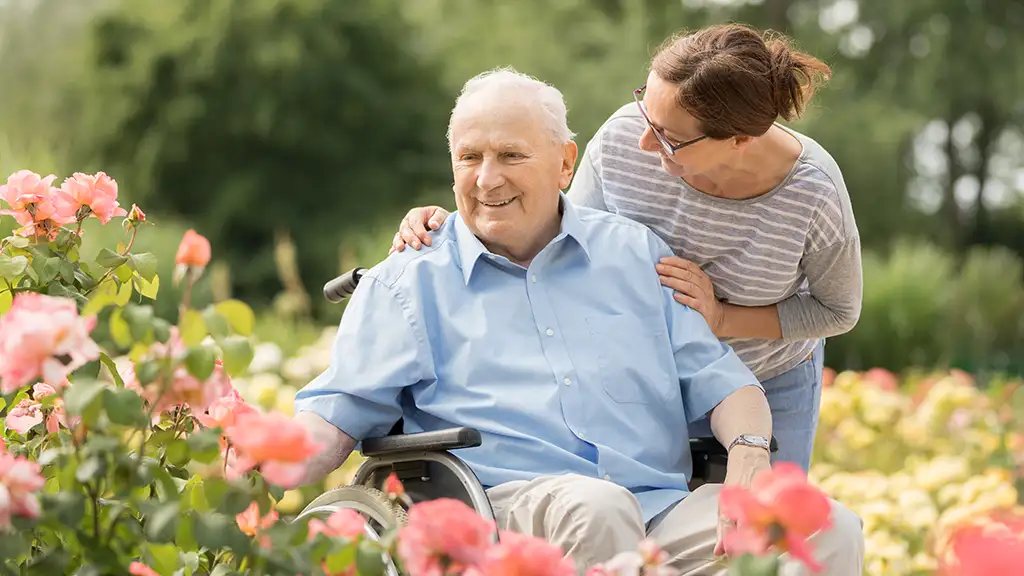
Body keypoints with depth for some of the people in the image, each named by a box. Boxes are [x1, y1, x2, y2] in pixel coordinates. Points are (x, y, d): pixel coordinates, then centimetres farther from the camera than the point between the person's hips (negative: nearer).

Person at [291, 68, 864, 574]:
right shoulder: (404, 285, 15)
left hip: (664, 509, 3)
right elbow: (336, 415, 6)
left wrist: (749, 451, -5)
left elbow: (717, 376, 17)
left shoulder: (635, 252, 21)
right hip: (505, 507, -3)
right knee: (592, 508, -40)